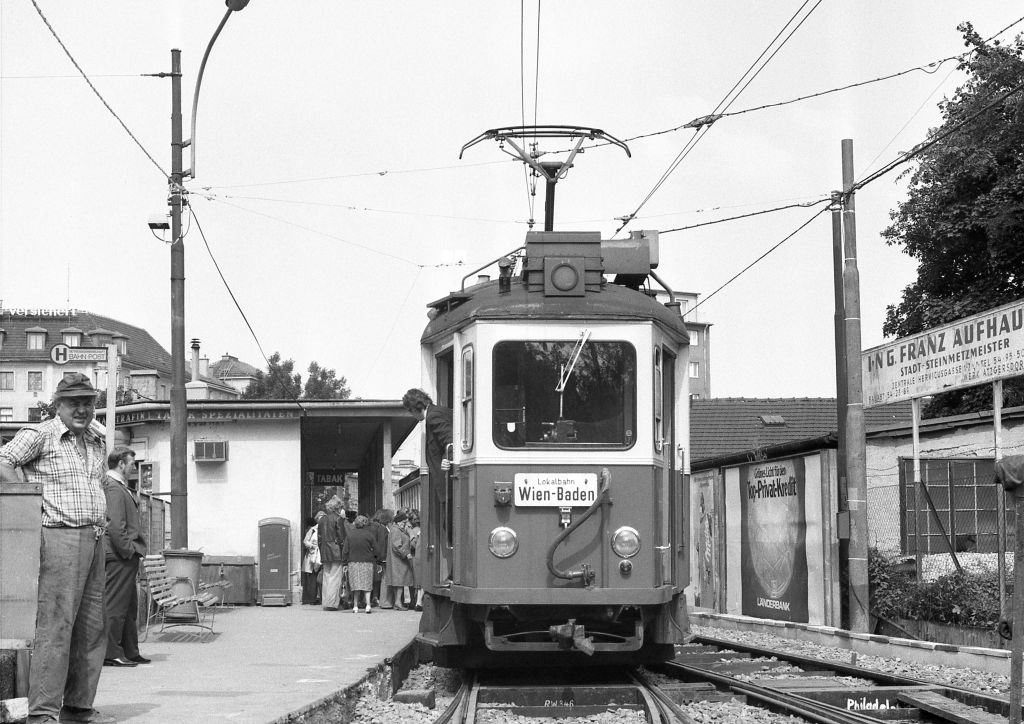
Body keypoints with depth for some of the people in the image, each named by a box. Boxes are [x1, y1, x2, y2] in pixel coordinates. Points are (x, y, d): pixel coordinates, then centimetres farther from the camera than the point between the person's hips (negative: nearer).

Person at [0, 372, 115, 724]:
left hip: (94, 539, 8)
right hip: (60, 537, -8)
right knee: (55, 624, -12)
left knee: (92, 628, 8)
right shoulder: (40, 435, -4)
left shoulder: (96, 442, 19)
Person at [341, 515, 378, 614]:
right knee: (367, 585, 3)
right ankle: (368, 605, -8)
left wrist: (345, 564, 10)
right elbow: (375, 550, 0)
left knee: (356, 586, 5)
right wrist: (378, 562, 8)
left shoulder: (350, 536, 4)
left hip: (353, 562, 1)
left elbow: (345, 551, 5)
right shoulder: (370, 535, -2)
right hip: (367, 563, -1)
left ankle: (355, 606, 3)